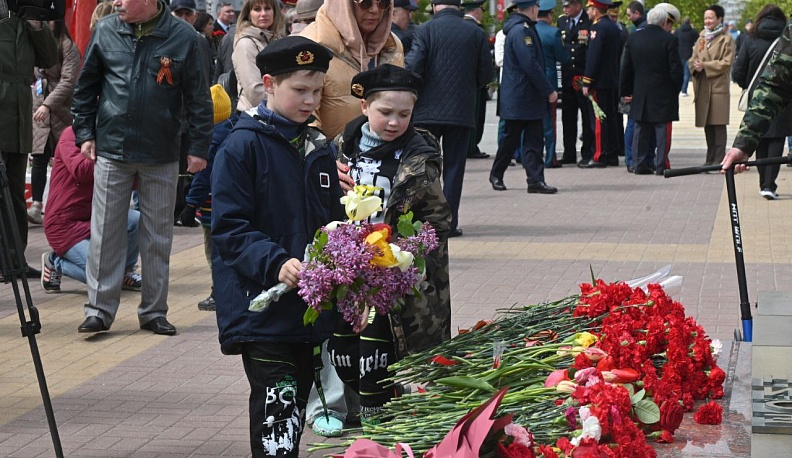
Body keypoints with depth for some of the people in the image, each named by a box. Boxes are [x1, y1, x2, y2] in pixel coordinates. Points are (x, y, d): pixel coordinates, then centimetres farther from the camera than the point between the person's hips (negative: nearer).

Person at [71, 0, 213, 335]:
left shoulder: (183, 38, -6)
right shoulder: (106, 31, 0)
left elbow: (199, 98, -1)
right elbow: (85, 87, 10)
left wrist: (199, 147, -3)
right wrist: (85, 134, 6)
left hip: (162, 156, -1)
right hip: (111, 149, 1)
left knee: (158, 237, 8)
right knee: (105, 233, 2)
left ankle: (154, 311, 18)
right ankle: (100, 309, 9)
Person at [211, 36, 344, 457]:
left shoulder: (318, 148, 12)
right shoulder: (242, 146, -8)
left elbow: (333, 219, 19)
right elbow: (230, 229, -12)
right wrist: (276, 264, -25)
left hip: (310, 307, 7)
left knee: (297, 405, 13)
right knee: (277, 407, -12)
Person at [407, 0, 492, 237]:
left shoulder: (424, 30, -6)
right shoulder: (476, 33, 0)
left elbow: (412, 68, -12)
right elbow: (486, 75, 2)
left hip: (427, 110, -1)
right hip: (462, 110, 1)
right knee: (454, 167, 6)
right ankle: (449, 223, 5)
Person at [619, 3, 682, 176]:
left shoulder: (633, 38, 4)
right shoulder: (669, 40, -12)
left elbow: (626, 68, 7)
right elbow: (676, 69, -11)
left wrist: (626, 91, 14)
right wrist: (676, 88, 5)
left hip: (640, 95, 4)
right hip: (663, 95, -4)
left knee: (641, 129, 11)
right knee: (662, 129, 1)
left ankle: (640, 163, 11)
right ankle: (661, 165, 0)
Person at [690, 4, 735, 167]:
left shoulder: (726, 39, -1)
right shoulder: (701, 38, 18)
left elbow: (726, 63, -10)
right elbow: (692, 59, 16)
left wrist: (705, 66, -15)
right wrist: (695, 66, -7)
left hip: (718, 87, -6)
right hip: (702, 88, 6)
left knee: (718, 125, -8)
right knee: (707, 126, 9)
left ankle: (719, 160, -8)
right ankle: (710, 159, 15)